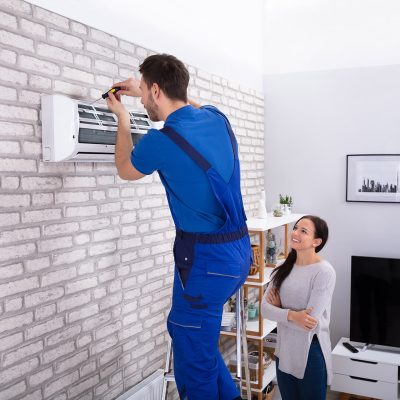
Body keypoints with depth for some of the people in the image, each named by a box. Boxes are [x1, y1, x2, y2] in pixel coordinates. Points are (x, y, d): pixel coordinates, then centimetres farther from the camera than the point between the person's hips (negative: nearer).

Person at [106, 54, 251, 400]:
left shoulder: (160, 141, -16)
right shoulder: (216, 118, 3)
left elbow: (126, 170, 9)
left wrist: (123, 119, 22)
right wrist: (143, 91, 32)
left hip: (207, 257, -8)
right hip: (239, 249, 8)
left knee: (195, 357, 8)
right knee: (193, 332, 26)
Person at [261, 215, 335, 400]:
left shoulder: (324, 272, -18)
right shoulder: (284, 267, 0)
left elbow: (310, 324, -22)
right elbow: (265, 308, -5)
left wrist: (278, 308, -10)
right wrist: (291, 315, -21)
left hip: (311, 352, -5)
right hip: (284, 350, 6)